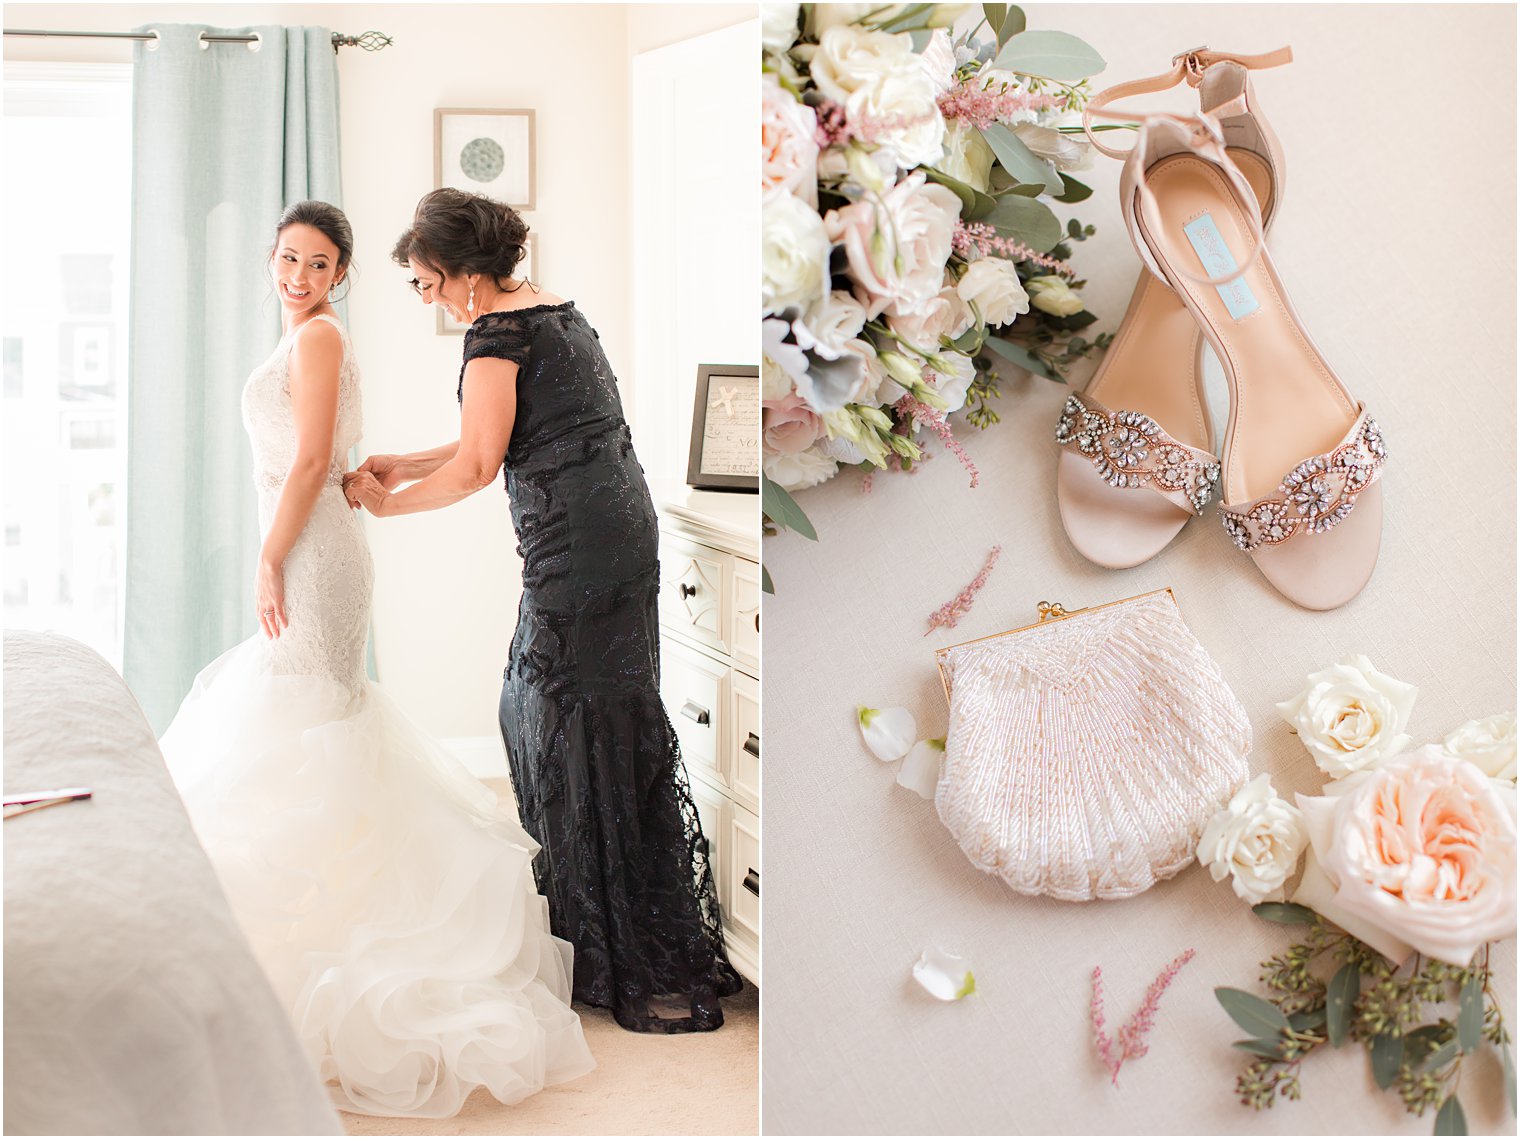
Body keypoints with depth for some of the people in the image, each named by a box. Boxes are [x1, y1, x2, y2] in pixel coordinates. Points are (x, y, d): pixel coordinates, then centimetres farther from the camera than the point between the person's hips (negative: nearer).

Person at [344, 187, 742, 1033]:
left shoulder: (499, 331, -10)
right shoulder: (554, 310, 19)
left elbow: (477, 467, -11)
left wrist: (387, 504, 4)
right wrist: (405, 464, 25)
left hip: (576, 545, -10)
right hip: (621, 526, 10)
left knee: (587, 739, -5)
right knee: (542, 705, 19)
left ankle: (645, 970, -1)